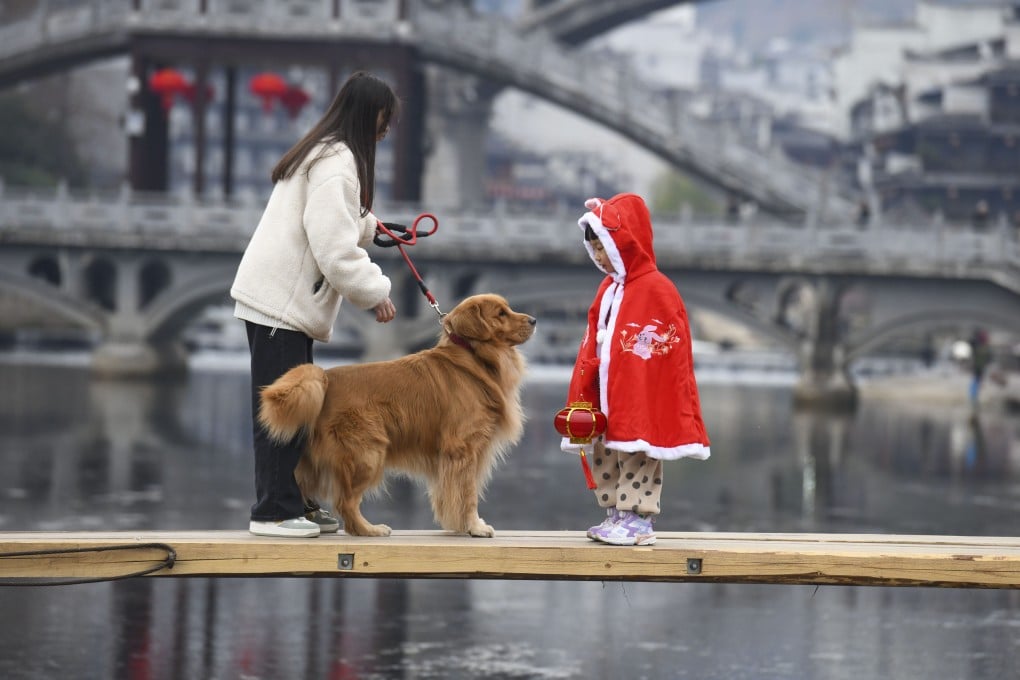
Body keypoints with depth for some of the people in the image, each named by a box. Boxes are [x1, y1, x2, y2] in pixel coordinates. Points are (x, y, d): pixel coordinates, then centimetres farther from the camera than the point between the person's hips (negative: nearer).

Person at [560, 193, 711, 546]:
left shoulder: (656, 291, -14)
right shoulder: (609, 289, 12)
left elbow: (668, 354, -15)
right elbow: (592, 347, 15)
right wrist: (583, 399, 10)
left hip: (641, 404, -9)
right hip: (607, 402, 9)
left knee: (635, 461, -4)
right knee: (606, 460, 13)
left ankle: (639, 521, 1)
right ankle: (617, 516, 21)